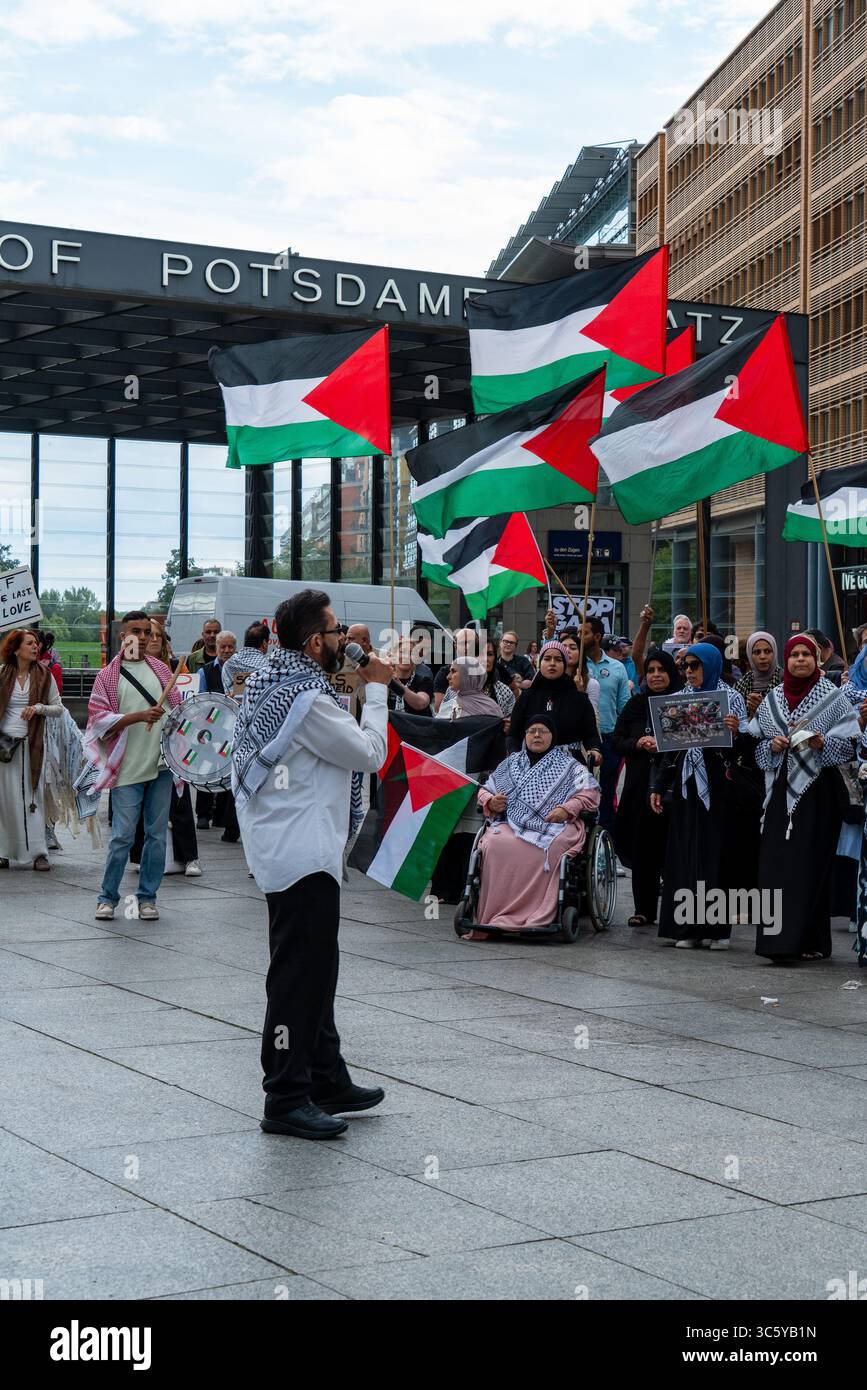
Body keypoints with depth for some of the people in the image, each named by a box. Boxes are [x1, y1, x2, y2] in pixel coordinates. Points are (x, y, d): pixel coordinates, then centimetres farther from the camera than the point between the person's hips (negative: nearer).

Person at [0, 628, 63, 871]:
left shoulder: (44, 675, 5)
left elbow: (58, 709, 6)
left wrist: (39, 708, -12)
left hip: (32, 744, 0)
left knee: (33, 795, -2)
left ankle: (38, 853, 0)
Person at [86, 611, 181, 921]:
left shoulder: (160, 669, 11)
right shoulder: (108, 676, 0)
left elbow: (177, 708, 19)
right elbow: (98, 718, -8)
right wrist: (139, 716, -19)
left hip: (161, 765, 4)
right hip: (128, 768, -4)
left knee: (157, 834, 7)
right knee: (123, 836, -6)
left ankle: (147, 897, 17)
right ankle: (108, 898, 9)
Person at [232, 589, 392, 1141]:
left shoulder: (272, 682, 10)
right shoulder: (308, 701, -20)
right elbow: (370, 753, -13)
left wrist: (346, 674, 14)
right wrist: (376, 689, -2)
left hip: (283, 847, 11)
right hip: (303, 854, -11)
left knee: (315, 969, 17)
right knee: (301, 975, -6)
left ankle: (327, 1080, 27)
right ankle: (287, 1100, 0)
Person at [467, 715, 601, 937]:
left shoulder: (568, 766, 19)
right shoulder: (510, 763, 29)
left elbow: (591, 792, 7)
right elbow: (485, 791, 30)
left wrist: (567, 809, -10)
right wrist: (490, 802, 5)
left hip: (554, 825, -2)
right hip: (512, 823, 2)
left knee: (548, 849, -39)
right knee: (495, 844, -33)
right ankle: (491, 916, -34)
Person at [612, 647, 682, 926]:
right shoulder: (635, 704, 13)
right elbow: (616, 742, 12)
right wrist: (638, 744, -7)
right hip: (640, 785, 3)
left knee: (670, 847, -5)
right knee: (642, 847, 3)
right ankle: (644, 910, 10)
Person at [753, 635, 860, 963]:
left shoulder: (833, 697, 2)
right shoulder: (772, 700, 13)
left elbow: (851, 744, -1)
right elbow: (756, 743, 16)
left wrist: (823, 743, -18)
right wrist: (771, 745, -5)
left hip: (817, 791, -3)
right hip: (781, 789, 4)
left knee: (811, 862, -6)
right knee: (776, 860, -2)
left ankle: (811, 941, -3)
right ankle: (778, 938, 3)